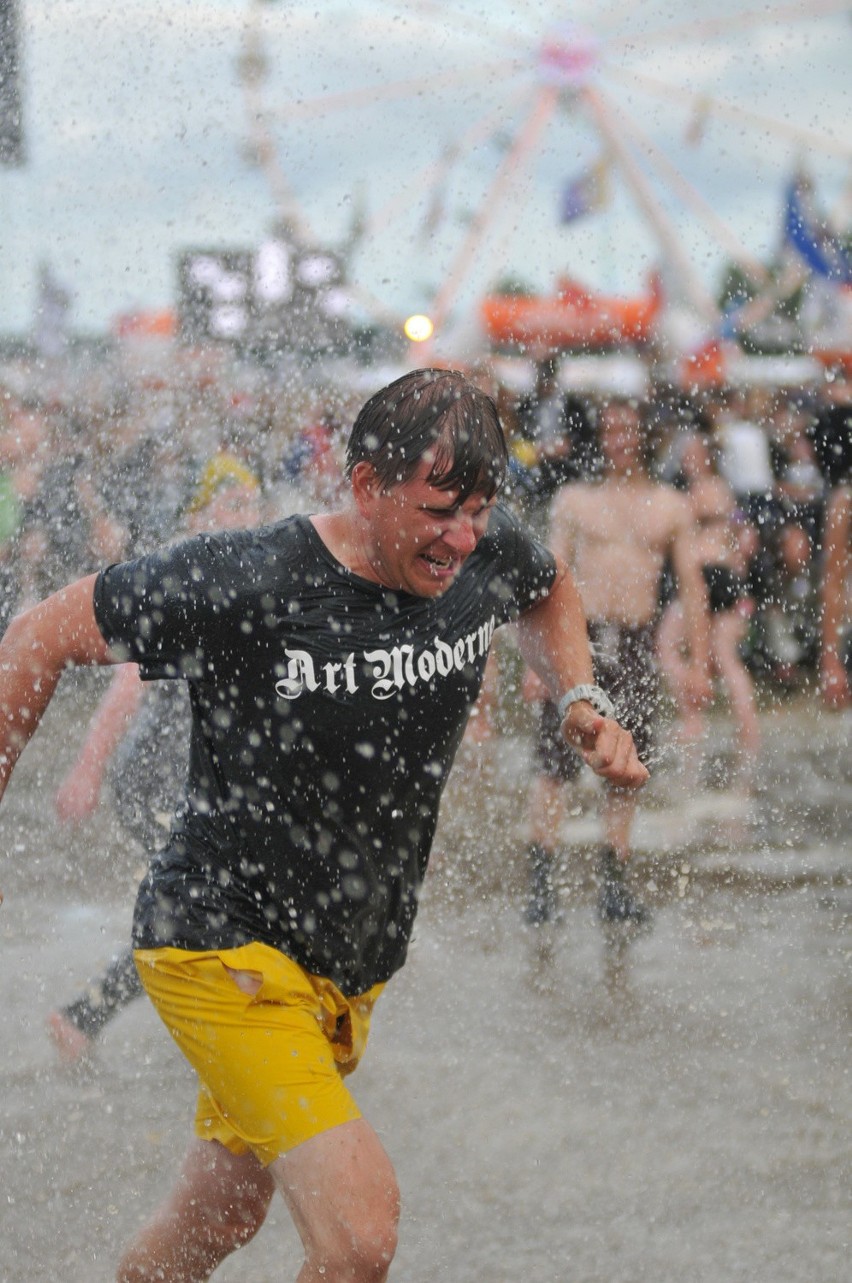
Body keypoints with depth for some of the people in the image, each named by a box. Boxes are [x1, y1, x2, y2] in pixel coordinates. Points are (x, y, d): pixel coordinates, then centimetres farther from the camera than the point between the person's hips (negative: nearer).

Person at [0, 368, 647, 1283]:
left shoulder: (487, 555, -6)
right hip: (222, 943, -7)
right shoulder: (240, 583, -23)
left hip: (352, 966, 7)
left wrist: (580, 706, 3)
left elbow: (548, 590, 21)